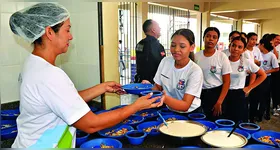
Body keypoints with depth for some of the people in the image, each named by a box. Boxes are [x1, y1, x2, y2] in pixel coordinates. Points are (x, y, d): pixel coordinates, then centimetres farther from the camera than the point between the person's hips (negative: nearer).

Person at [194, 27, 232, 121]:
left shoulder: (222, 57, -6)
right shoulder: (196, 56, 0)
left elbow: (227, 82, -5)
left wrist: (219, 102, -10)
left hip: (216, 94, -2)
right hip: (200, 94, 2)